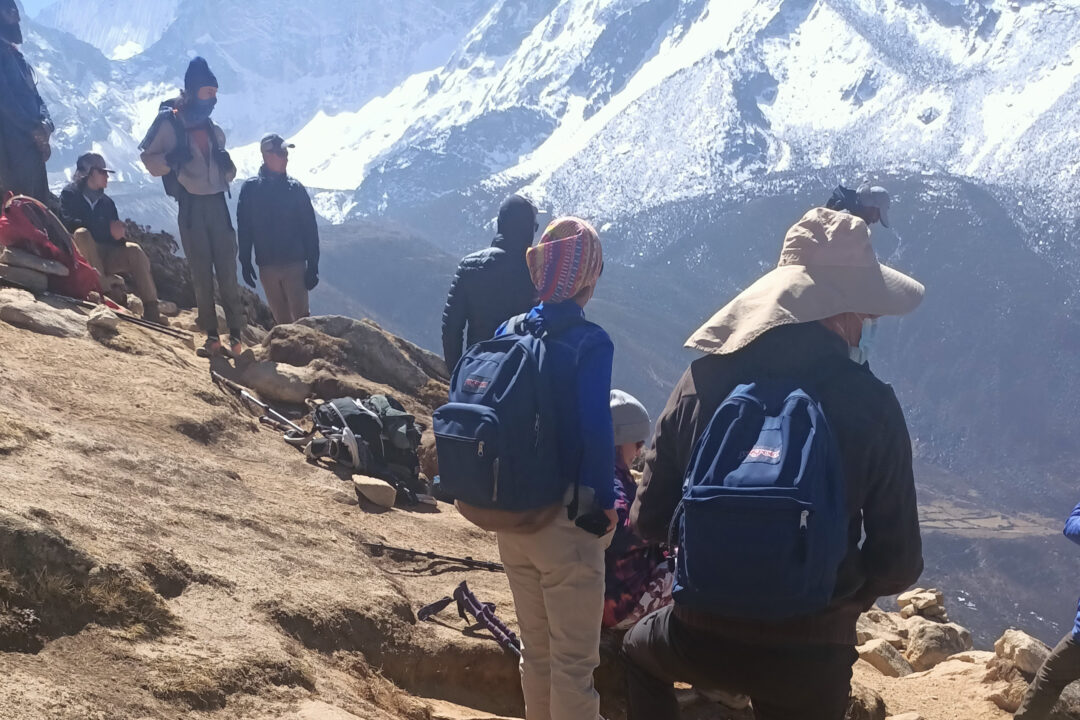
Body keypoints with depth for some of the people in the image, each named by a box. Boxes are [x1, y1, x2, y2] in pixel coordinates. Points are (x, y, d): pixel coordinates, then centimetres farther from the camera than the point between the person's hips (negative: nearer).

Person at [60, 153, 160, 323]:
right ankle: (104, 290, -43)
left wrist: (119, 232, -16)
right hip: (79, 257, -4)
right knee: (82, 233, -33)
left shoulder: (107, 202, 18)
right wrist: (107, 228, -21)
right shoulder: (69, 194, 4)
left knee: (134, 250, -22)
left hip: (104, 256, 4)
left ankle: (151, 310, -32)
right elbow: (70, 223, -16)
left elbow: (118, 235, 10)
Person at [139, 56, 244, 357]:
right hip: (191, 207, -3)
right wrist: (172, 158, -22)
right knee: (201, 274, 0)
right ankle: (211, 336, 5)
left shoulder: (215, 130, 15)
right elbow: (150, 161, -3)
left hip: (217, 204, 4)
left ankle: (235, 335, 1)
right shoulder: (169, 123, 0)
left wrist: (227, 165, -3)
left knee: (227, 271, -2)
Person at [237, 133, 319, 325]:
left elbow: (310, 229, 0)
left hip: (295, 264, -2)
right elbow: (244, 228, 5)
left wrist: (313, 266, -5)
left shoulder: (295, 189, 0)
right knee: (281, 320, 8)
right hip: (267, 266, 2)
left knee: (300, 318, -8)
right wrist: (245, 263, 1)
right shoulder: (250, 189, 2)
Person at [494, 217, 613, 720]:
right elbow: (596, 430, -24)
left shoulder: (507, 333, 2)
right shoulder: (589, 342, -17)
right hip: (565, 521, -6)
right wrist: (605, 504, -12)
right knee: (574, 659, 7)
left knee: (534, 647, 23)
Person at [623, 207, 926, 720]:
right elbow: (899, 563, -9)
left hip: (700, 639, 2)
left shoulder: (704, 380, -8)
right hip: (812, 657, -1)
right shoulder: (870, 403, -13)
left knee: (639, 649, 34)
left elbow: (650, 521, -2)